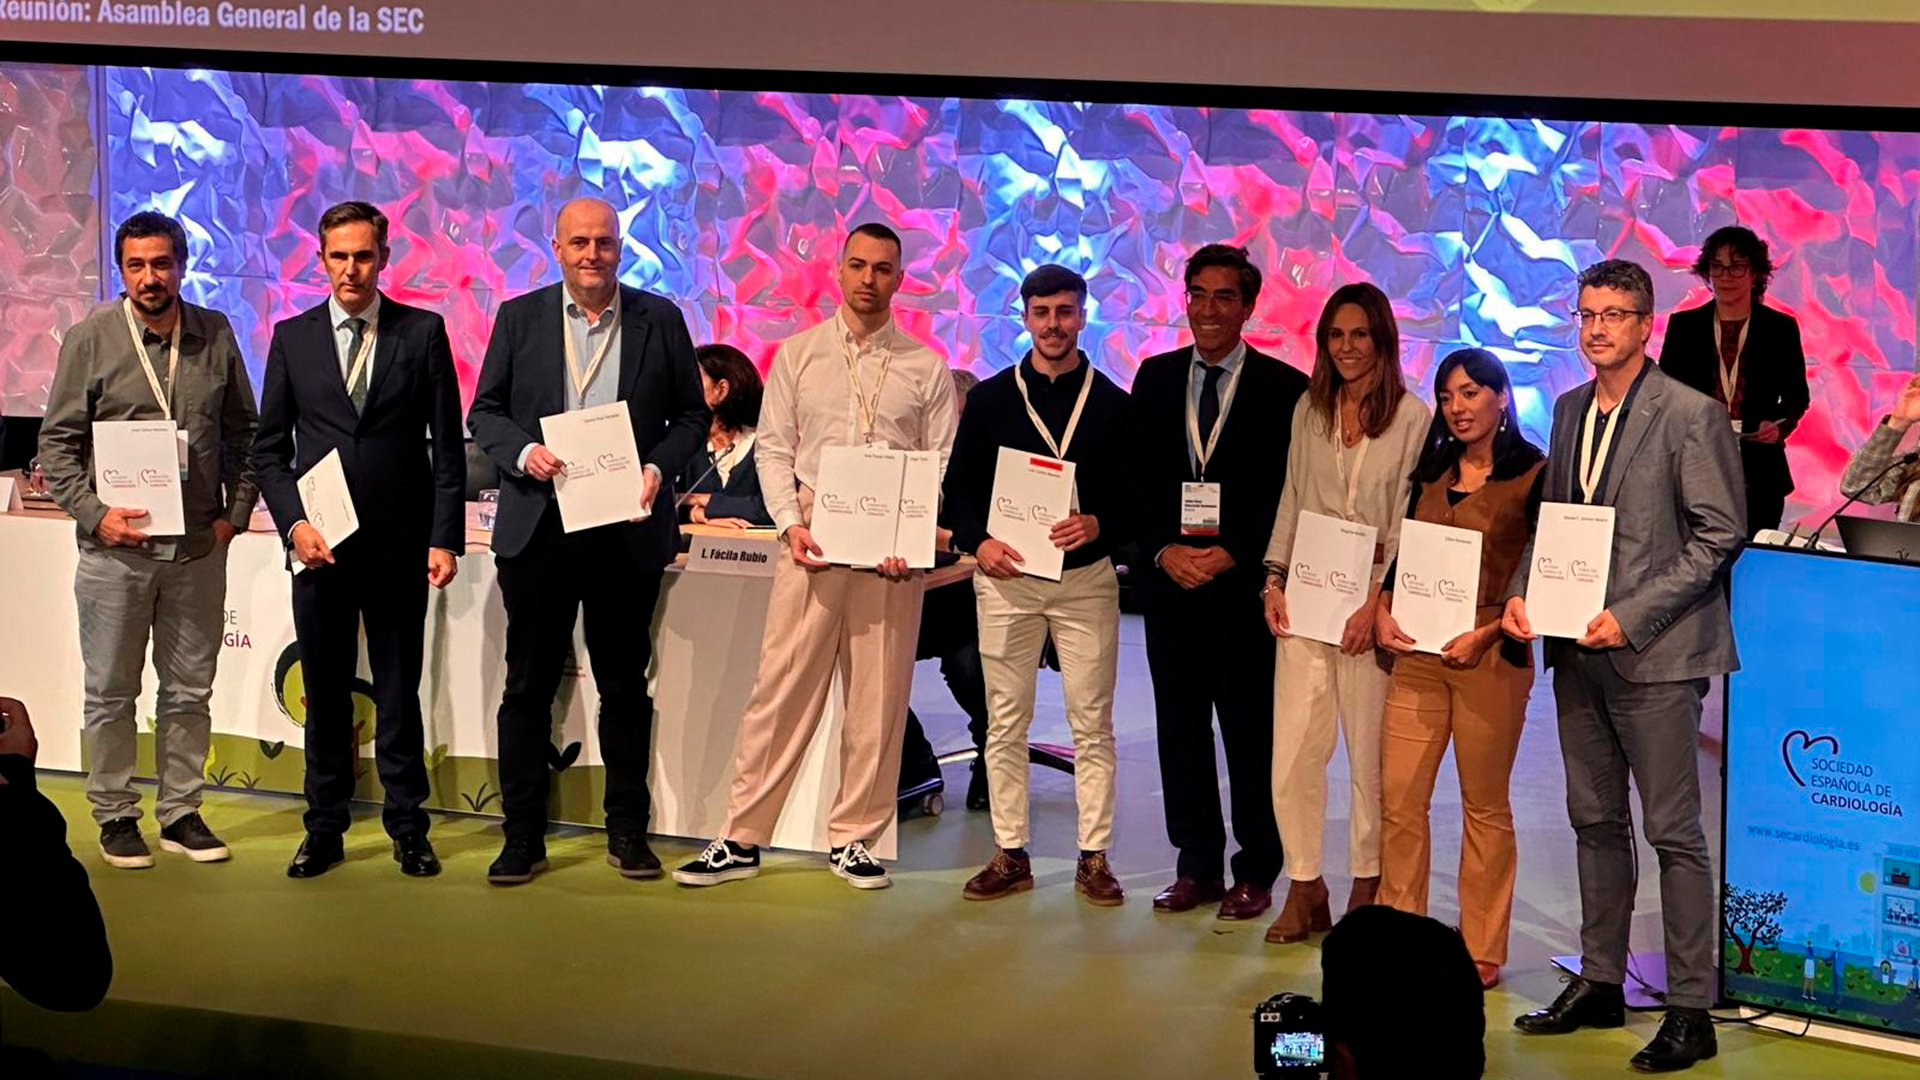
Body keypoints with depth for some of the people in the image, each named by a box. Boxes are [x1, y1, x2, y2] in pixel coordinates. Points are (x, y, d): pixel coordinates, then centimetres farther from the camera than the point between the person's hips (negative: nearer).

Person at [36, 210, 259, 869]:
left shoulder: (215, 335, 4)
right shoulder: (89, 340, -3)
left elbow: (243, 433, 12)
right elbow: (56, 443, -1)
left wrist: (236, 513, 3)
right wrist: (94, 513, -12)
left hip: (199, 546, 2)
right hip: (115, 545, -2)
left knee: (189, 689, 9)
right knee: (111, 693, 5)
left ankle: (180, 812, 20)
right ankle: (114, 816, 16)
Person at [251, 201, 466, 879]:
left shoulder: (423, 332, 2)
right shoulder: (292, 337, 6)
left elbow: (448, 446, 2)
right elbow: (269, 448, 8)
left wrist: (445, 538, -5)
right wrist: (293, 523, -6)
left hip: (400, 543, -1)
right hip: (319, 544, 1)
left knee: (399, 692, 6)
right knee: (325, 695, 9)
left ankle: (408, 829, 16)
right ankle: (325, 829, 18)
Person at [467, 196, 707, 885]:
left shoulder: (659, 320, 5)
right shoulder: (519, 318, 6)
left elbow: (691, 414, 7)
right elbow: (484, 412, 7)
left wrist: (659, 468, -10)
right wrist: (523, 452, -12)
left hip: (628, 529, 0)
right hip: (538, 526, 0)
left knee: (625, 685, 8)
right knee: (529, 685, 4)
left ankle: (627, 829, 18)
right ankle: (523, 835, 11)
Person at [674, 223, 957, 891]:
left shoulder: (927, 368, 7)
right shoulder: (798, 354, 9)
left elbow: (944, 466, 5)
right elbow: (775, 448, 8)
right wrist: (790, 525, -7)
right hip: (813, 537, 0)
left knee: (878, 699, 3)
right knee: (781, 690, -2)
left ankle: (852, 839, 14)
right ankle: (742, 839, 3)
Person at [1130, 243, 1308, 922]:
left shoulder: (1283, 387, -2)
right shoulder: (1155, 378, 11)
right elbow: (1138, 479, 9)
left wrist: (1230, 555, -13)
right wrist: (1164, 550, -6)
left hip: (1242, 583, -4)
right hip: (1168, 579, 4)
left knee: (1251, 730, -1)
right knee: (1180, 725, 8)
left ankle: (1255, 872, 9)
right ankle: (1196, 866, 17)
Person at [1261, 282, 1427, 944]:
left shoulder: (1411, 417, -3)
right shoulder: (1310, 410, 12)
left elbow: (1408, 520, -5)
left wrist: (1377, 601, -12)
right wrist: (1274, 579, 6)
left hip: (1371, 599, -4)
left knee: (1371, 752, 2)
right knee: (1293, 750, 0)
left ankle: (1367, 890, 15)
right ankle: (1305, 890, 10)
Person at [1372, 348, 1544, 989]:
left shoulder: (1533, 476, -3)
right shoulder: (1431, 473, 14)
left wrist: (1486, 633, -15)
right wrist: (1383, 610, 0)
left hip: (1490, 657, -5)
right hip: (1417, 654, 5)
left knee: (1484, 805, 4)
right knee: (1399, 798, 1)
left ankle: (1482, 951, 13)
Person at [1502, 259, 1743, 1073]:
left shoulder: (1691, 416, -10)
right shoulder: (1571, 409, 12)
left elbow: (1720, 533, -12)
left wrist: (1632, 617, -17)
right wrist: (1520, 592, 3)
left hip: (1653, 653, -7)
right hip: (1578, 649, 7)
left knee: (1674, 831, -3)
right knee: (1595, 822, 15)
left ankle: (1691, 1011, 3)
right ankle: (1600, 984, 26)